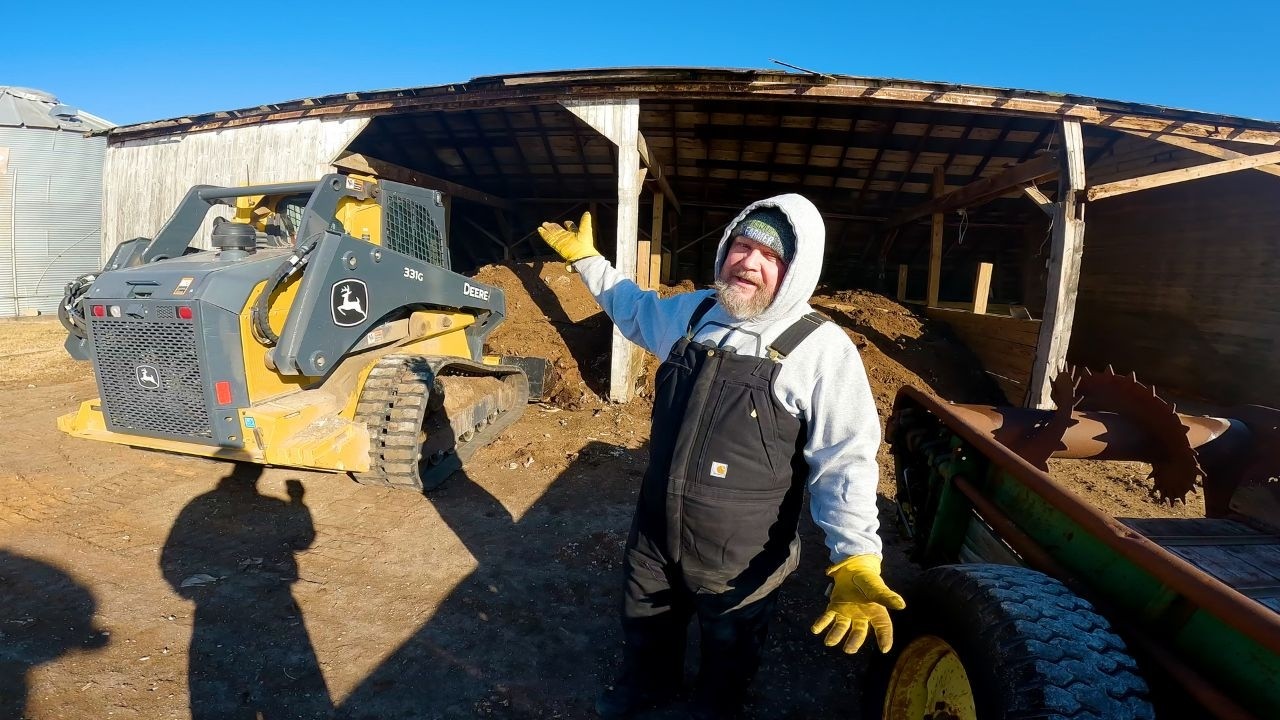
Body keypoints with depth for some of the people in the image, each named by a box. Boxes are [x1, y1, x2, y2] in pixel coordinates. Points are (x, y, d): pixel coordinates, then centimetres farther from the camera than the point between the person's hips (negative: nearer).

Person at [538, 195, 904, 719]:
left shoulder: (821, 349, -20)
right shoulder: (693, 313, -2)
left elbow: (843, 461, -19)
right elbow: (635, 308, 19)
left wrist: (855, 561, -28)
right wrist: (585, 258, 20)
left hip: (740, 559, -5)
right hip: (654, 531, 5)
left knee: (727, 656, 24)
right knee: (644, 627, 31)